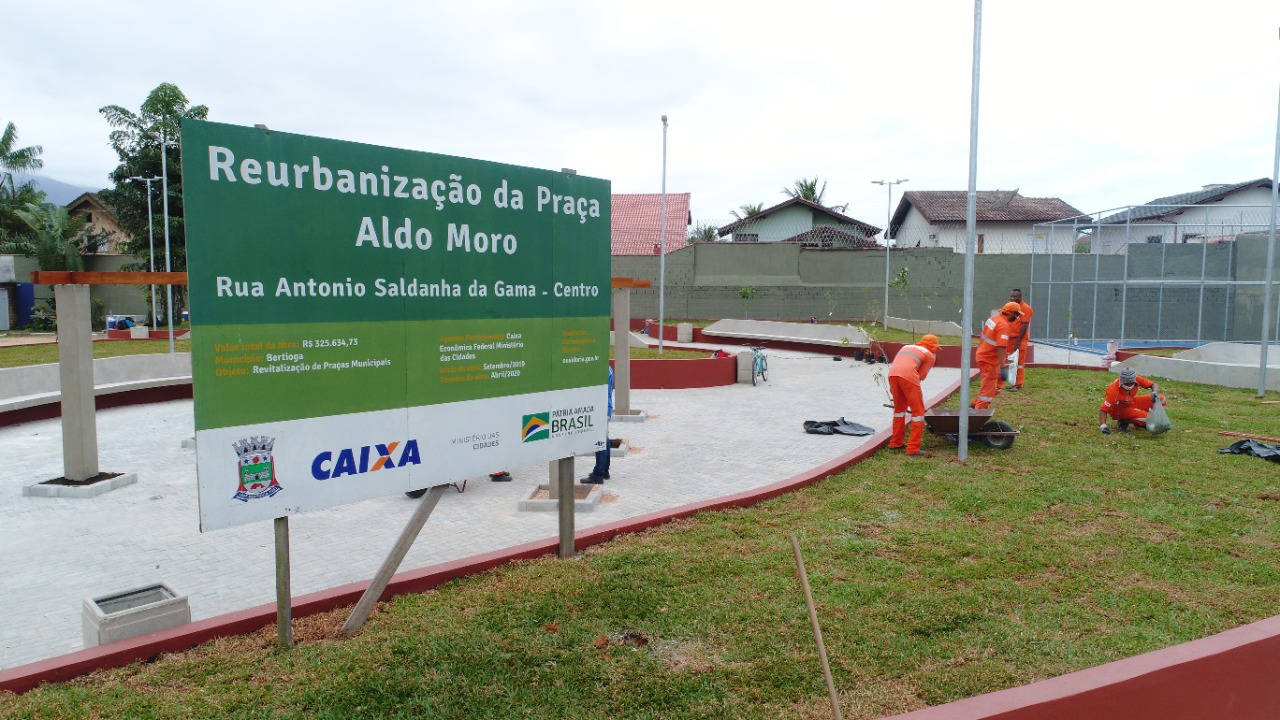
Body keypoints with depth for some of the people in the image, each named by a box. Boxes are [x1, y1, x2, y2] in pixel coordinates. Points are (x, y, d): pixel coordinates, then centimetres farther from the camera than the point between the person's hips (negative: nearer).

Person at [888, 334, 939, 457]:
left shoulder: (906, 347, 33)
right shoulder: (930, 355, 18)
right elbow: (922, 375, 9)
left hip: (892, 374, 6)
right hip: (908, 375, -5)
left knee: (899, 408, 23)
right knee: (918, 411, 6)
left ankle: (895, 443, 31)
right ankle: (913, 449, 3)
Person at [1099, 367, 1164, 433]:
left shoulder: (1136, 379, -19)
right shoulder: (1114, 391, -32)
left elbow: (1153, 385, -8)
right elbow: (1103, 410, -31)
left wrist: (1155, 393, -31)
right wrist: (1103, 426, -42)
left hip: (1132, 403, 7)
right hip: (1119, 410, -6)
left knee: (1161, 399, -7)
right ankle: (1125, 421, -4)